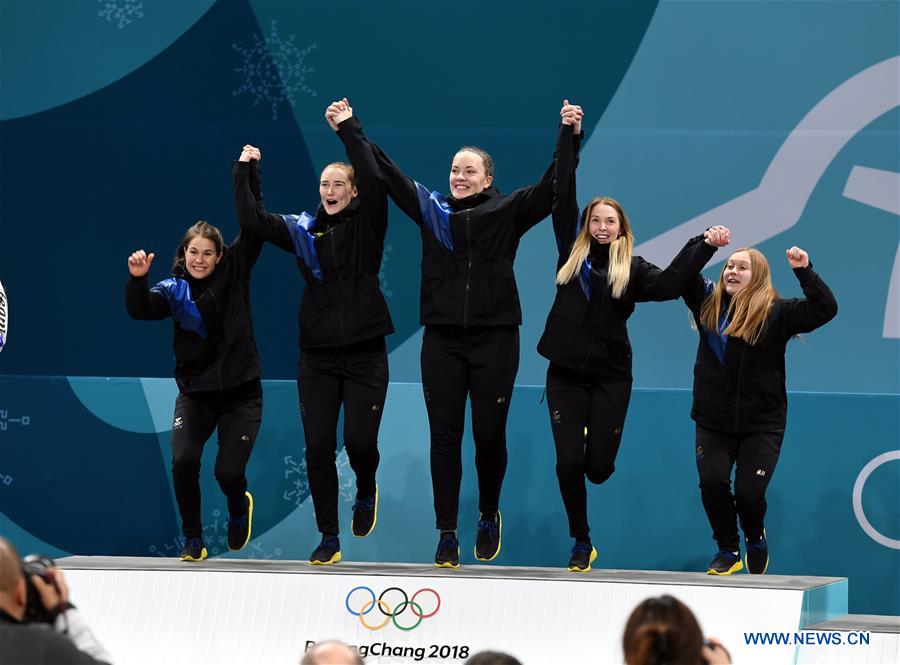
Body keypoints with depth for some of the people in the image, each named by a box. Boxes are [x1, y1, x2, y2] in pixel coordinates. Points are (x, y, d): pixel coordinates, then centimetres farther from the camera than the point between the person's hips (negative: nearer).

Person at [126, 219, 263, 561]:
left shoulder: (234, 272, 0)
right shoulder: (174, 289, 0)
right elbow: (140, 309, -16)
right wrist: (138, 278, -33)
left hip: (240, 394, -1)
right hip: (195, 394, 1)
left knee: (228, 471, -9)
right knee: (183, 461, -18)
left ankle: (239, 509, 29)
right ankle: (193, 539, 3)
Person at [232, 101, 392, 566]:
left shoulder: (367, 225, 0)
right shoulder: (303, 230, 6)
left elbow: (373, 181, -17)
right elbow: (253, 220, -3)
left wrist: (349, 130, -18)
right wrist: (245, 170, -5)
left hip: (364, 354, -2)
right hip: (317, 357, 3)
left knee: (360, 441, -9)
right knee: (318, 447, -2)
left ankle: (366, 493, 26)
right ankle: (328, 539, 9)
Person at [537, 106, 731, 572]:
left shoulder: (632, 269, 4)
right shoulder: (573, 253, 6)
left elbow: (669, 284, -14)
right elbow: (562, 197, 4)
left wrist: (704, 246, -22)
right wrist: (569, 136, 0)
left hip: (611, 376, 0)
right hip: (566, 373, 1)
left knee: (598, 466, -3)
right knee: (568, 462, -6)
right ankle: (581, 544, 12)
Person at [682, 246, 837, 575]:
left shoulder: (776, 313, -6)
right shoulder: (708, 304, 3)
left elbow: (825, 309, -16)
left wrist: (804, 271, -22)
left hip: (761, 424, -3)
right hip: (713, 421, 3)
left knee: (748, 492, -9)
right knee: (712, 482, -14)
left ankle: (755, 540, 27)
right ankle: (727, 550, 10)